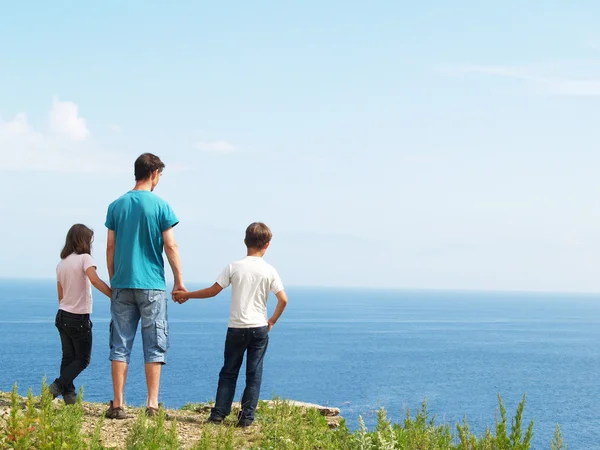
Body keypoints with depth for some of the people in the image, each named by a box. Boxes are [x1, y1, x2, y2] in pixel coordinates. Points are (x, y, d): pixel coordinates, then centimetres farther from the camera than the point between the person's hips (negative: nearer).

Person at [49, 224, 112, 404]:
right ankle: (57, 386, -9)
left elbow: (61, 295, 14)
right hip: (80, 318, -7)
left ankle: (68, 394, 4)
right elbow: (95, 281, -27)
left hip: (62, 315, 7)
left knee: (68, 358, 10)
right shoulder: (84, 258, -11)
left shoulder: (61, 263, 9)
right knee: (83, 359, 4)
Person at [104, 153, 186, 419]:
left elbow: (110, 247, 7)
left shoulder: (117, 206, 6)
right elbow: (170, 246, -5)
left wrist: (113, 280, 16)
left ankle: (117, 405, 5)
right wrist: (179, 281, 3)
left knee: (121, 346, 6)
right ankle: (152, 405, -2)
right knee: (154, 346, 2)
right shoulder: (160, 206, -5)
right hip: (152, 286, -3)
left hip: (122, 285, 3)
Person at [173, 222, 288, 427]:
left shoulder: (234, 267, -4)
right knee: (254, 374, 5)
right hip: (259, 328, 0)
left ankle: (219, 412, 6)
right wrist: (272, 321, 8)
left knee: (229, 371, 10)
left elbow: (213, 291, -1)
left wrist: (186, 295, 11)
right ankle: (247, 416, 1)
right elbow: (283, 300, -7)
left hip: (236, 328, 0)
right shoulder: (269, 271, -3)